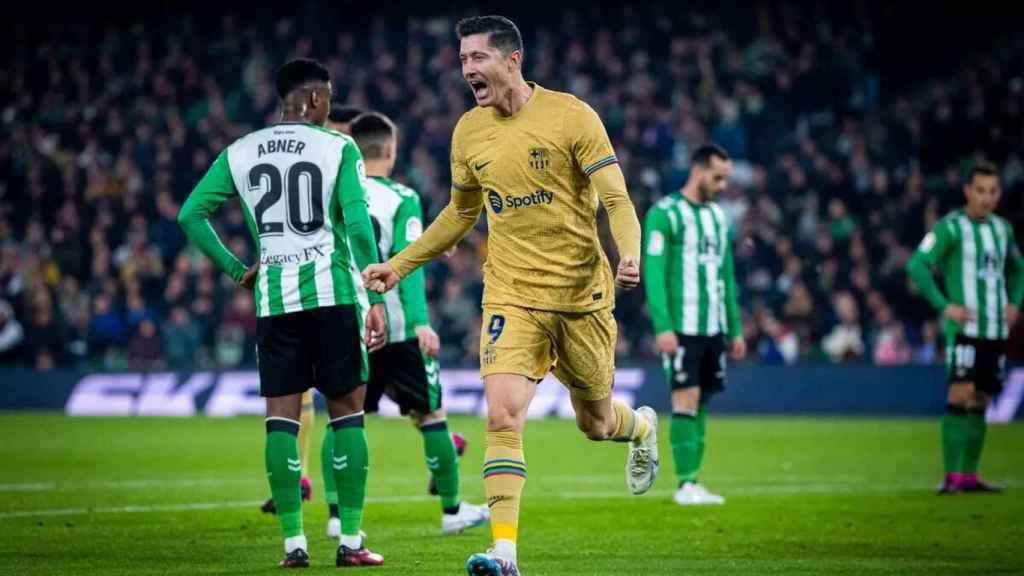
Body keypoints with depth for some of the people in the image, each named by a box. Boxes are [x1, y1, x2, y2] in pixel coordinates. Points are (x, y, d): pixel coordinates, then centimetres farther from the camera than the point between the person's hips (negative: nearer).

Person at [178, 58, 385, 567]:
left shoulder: (240, 154, 9)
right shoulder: (338, 148, -2)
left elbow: (191, 214, 6)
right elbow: (359, 223, -10)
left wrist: (235, 269, 13)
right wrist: (376, 299, -8)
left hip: (273, 297, 3)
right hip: (334, 292, -2)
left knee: (281, 417, 5)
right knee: (347, 414, 5)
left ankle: (293, 541, 1)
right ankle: (350, 540, 2)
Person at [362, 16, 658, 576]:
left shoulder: (570, 115, -10)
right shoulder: (468, 131, 4)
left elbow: (616, 199, -11)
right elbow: (461, 213, 19)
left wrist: (629, 255, -30)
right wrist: (398, 265, 16)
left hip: (582, 293, -2)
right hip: (511, 296, 2)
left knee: (595, 421, 13)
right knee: (502, 416, -17)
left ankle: (642, 427, 51)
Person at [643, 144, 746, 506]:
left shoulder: (717, 216, 16)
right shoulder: (665, 214, -6)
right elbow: (653, 272, -11)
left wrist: (735, 329, 17)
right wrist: (662, 327, -18)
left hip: (713, 329, 7)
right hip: (681, 328, -7)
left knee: (701, 404, 6)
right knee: (686, 401, -9)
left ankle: (691, 483, 10)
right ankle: (686, 484, -7)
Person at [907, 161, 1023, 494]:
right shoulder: (951, 227, -6)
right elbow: (917, 265, -13)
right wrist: (944, 306, -18)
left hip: (996, 330, 6)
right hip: (964, 329, -6)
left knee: (980, 403, 7)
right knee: (961, 396, -16)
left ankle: (969, 476, 11)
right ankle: (952, 476, -17)